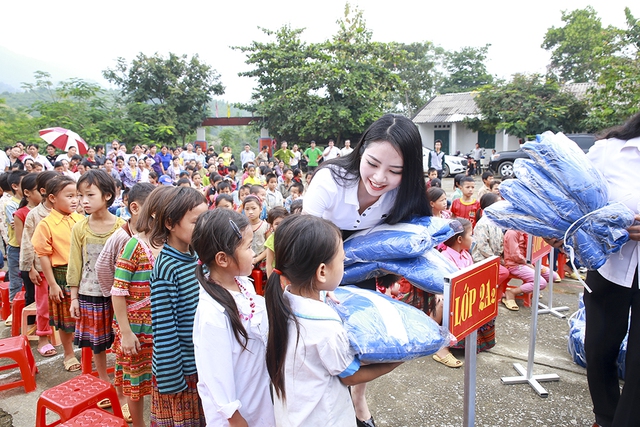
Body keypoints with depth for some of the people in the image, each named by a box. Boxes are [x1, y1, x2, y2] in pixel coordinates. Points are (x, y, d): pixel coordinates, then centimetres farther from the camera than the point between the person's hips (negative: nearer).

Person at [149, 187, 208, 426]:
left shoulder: (196, 259, 1)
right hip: (179, 370, -7)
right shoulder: (165, 269, -22)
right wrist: (171, 379, -16)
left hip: (202, 364, 7)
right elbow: (164, 330, -20)